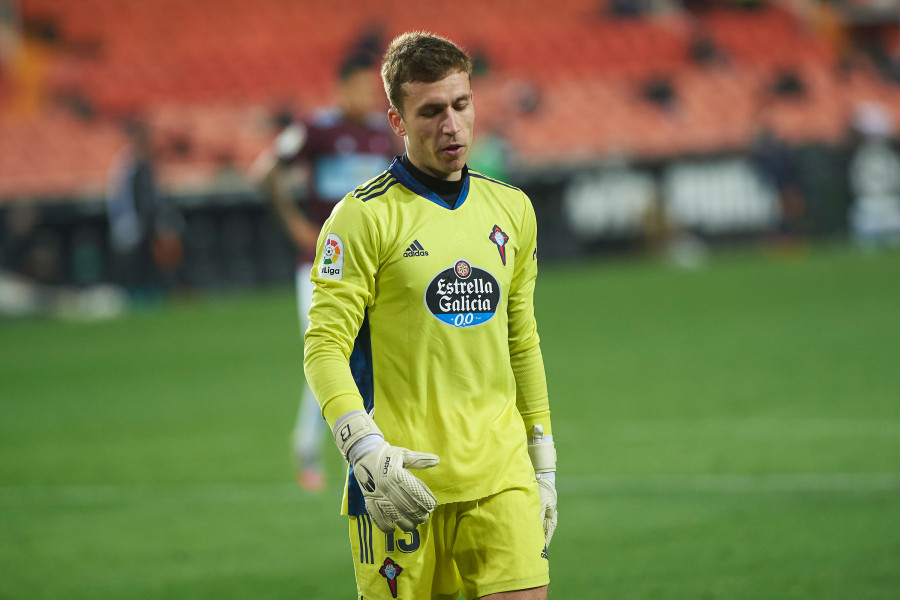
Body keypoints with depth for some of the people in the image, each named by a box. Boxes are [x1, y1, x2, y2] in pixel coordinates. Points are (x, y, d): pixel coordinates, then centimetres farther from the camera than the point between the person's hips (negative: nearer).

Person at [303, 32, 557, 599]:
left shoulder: (512, 210, 13)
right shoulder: (365, 216, -5)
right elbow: (325, 348, -9)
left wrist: (543, 464, 18)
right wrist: (365, 450, -21)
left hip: (502, 475, 4)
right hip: (404, 480, -4)